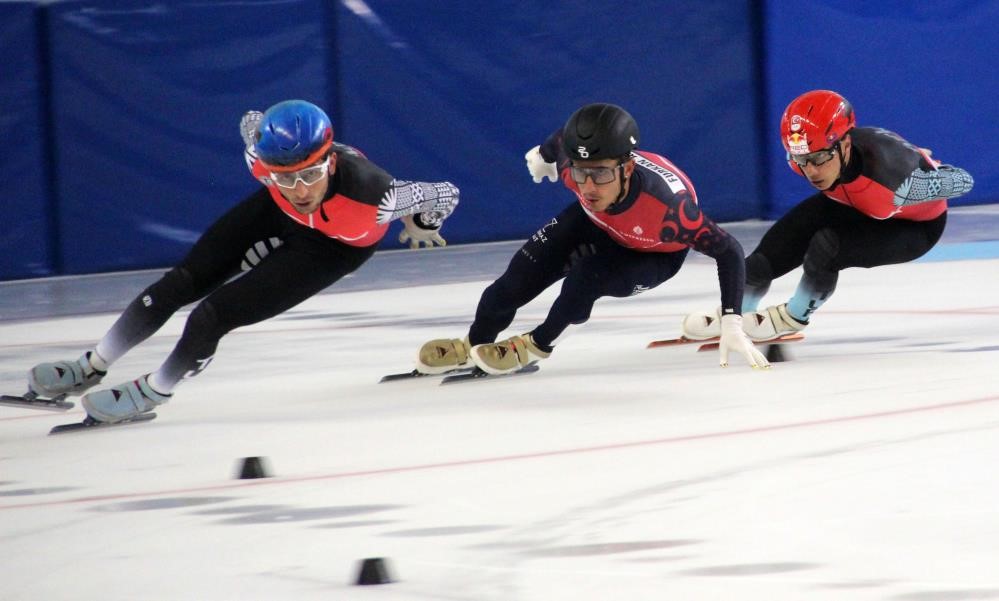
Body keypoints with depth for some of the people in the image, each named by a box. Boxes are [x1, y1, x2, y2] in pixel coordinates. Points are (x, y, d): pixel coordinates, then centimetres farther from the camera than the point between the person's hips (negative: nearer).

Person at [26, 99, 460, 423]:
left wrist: (420, 225, -8)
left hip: (337, 244, -3)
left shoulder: (369, 195, -46)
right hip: (278, 216, 3)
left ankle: (152, 392, 16)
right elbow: (252, 122, -10)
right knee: (183, 282, 4)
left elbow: (444, 195, -31)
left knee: (217, 313, -13)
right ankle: (91, 368, 26)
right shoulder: (265, 153, -36)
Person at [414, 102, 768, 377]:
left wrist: (731, 324, -42)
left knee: (587, 277, -29)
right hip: (598, 222, 4)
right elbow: (563, 139, -9)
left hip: (656, 252, -4)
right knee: (520, 276, -5)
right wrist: (544, 154, 15)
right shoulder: (572, 162, -35)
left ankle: (537, 345, 1)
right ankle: (473, 346, 23)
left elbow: (728, 251, -36)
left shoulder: (667, 205, -46)